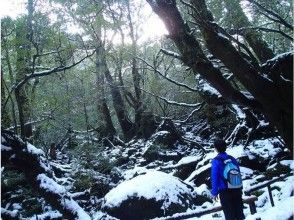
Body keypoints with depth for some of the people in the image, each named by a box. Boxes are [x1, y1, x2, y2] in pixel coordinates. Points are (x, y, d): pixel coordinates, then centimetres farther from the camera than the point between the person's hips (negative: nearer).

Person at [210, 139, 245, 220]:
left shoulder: (216, 161, -12)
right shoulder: (232, 158, 3)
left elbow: (214, 178, -12)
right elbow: (239, 174, 9)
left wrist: (214, 192, -5)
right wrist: (240, 188, 19)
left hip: (225, 191, -5)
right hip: (237, 189, 5)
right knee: (239, 212, 16)